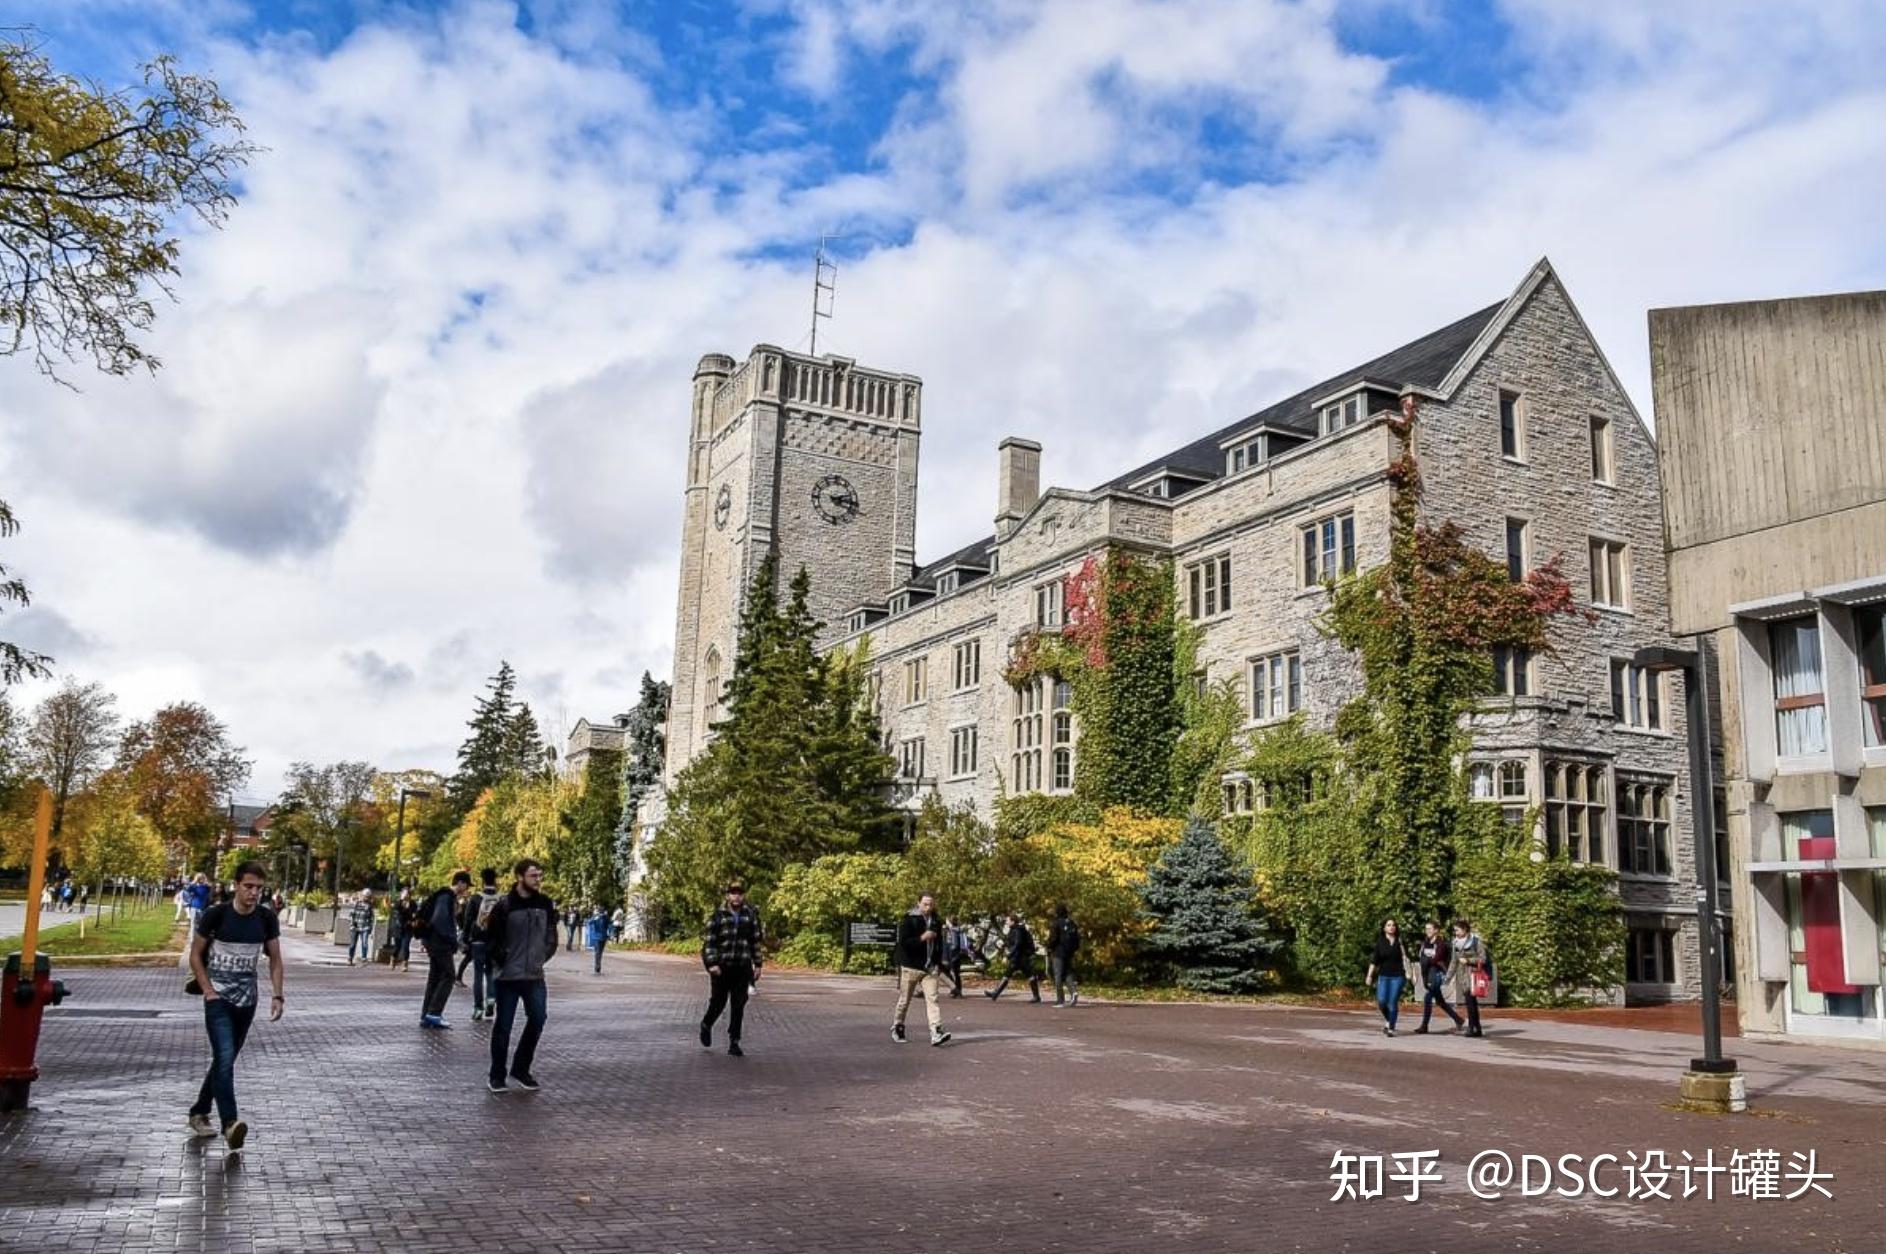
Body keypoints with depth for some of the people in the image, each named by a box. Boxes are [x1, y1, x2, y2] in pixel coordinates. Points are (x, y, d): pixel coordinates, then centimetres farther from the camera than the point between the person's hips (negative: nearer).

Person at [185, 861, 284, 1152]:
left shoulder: (267, 919, -3)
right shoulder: (216, 915, -12)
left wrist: (277, 996, -2)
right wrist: (208, 990, -11)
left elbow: (274, 959, 6)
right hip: (218, 999, -4)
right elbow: (196, 955, -2)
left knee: (225, 1060, 14)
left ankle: (199, 1113, 31)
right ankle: (230, 1123, -23)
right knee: (225, 1058, -18)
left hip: (246, 1001, 4)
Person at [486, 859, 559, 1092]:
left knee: (538, 1018, -1)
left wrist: (544, 956, 6)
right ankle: (497, 1075, 17)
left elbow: (551, 934, 14)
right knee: (503, 1025, 4)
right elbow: (491, 937, -5)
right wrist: (502, 960, -4)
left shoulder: (546, 904, 3)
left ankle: (521, 1069, 16)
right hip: (508, 975, -4)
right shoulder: (505, 905, -10)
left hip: (535, 975, 4)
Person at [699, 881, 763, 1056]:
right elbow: (708, 941, -6)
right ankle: (706, 1025, 37)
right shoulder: (717, 915, -4)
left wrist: (757, 964, 7)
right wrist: (712, 963, -14)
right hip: (721, 966, -2)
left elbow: (756, 941, 10)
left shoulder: (750, 915, 7)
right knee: (718, 1002, 8)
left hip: (742, 967, 2)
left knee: (739, 1006, 1)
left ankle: (734, 1042, 8)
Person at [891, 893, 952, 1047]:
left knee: (932, 998, -9)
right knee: (904, 1000, 7)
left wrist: (938, 962, 14)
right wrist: (922, 938, -23)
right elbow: (903, 941, -15)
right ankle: (897, 1027, 27)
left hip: (930, 968, 4)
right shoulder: (909, 920, -7)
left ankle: (936, 1033, -16)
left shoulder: (936, 922, 10)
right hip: (910, 966, -4)